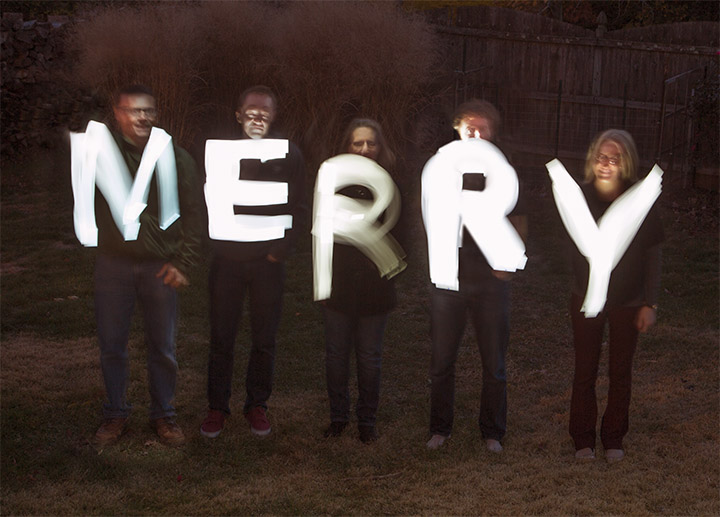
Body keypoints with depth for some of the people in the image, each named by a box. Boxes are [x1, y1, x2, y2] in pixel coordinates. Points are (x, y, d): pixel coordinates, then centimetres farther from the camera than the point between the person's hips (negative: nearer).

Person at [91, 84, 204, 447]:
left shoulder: (176, 158, -2)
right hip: (113, 264, 0)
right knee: (112, 347, 9)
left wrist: (183, 263, -4)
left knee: (162, 348, 9)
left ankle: (163, 415, 26)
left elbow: (194, 215, 2)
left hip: (161, 267, 0)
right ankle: (115, 415, 26)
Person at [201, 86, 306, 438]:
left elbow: (297, 210, 5)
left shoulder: (288, 156, 3)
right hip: (228, 259, 0)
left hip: (269, 262, 0)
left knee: (264, 339, 6)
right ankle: (217, 406, 17)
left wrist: (280, 250, -4)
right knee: (221, 338, 4)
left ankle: (257, 405, 21)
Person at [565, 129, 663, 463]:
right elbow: (571, 246, -4)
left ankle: (614, 438, 28)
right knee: (585, 372, 8)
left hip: (628, 302, 0)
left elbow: (653, 256, -4)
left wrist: (650, 303, -5)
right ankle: (583, 439, 24)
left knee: (621, 373, 11)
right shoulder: (579, 198, -10)